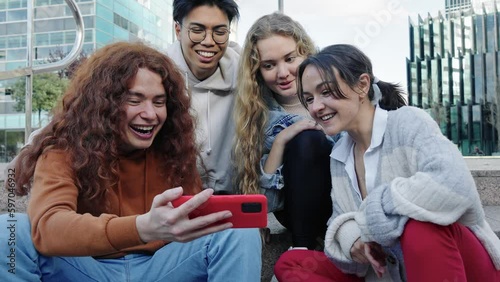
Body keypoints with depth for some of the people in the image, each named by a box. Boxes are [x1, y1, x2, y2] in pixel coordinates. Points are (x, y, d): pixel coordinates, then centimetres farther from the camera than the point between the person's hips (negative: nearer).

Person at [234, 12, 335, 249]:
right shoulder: (259, 116, -7)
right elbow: (265, 201, -10)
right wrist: (279, 142, -21)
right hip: (304, 210, 0)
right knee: (306, 140, -27)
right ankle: (302, 249, -19)